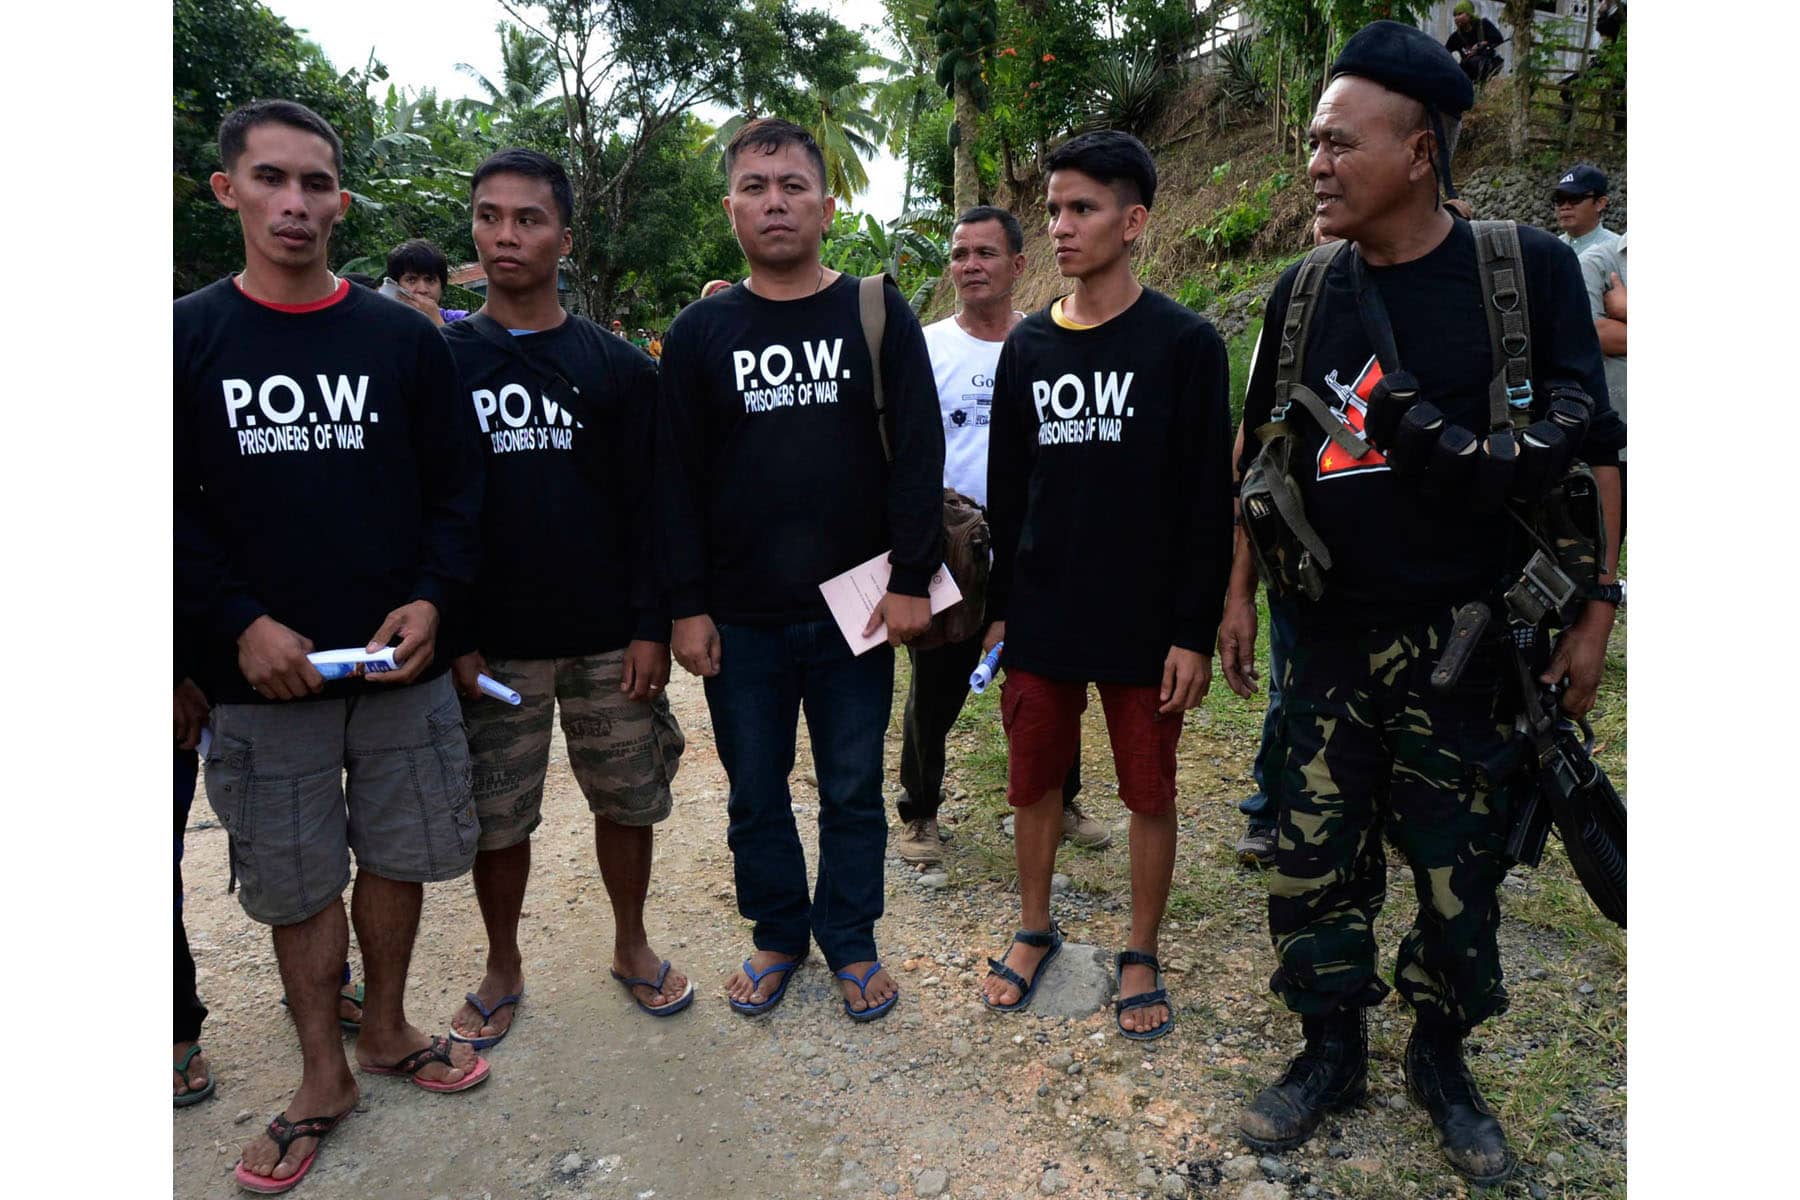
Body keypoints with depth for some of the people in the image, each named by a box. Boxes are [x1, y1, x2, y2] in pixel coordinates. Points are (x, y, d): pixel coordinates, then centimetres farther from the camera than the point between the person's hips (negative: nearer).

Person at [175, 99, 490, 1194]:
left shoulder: (404, 338, 3)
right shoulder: (188, 337, 1)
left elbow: (457, 484, 4)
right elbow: (176, 510, 0)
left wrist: (431, 599, -10)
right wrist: (240, 623, -12)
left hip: (401, 662, 1)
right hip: (266, 672, -1)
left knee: (399, 854, 13)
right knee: (298, 880, 10)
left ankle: (386, 1030, 37)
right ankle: (324, 1078, 29)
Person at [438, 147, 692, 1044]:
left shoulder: (616, 366, 3)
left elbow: (646, 506, 1)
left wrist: (651, 626, -5)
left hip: (609, 640, 1)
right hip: (491, 646, 0)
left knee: (627, 801, 10)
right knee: (496, 817, 9)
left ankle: (632, 946, 33)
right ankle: (503, 970, 31)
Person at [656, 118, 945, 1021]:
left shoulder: (879, 317, 1)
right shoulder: (700, 332, 4)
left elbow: (918, 454, -2)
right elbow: (676, 476, 2)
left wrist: (912, 580, -9)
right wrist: (687, 605, -3)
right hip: (741, 617, 1)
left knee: (853, 789, 11)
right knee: (755, 792, 13)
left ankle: (850, 939, 31)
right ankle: (777, 935, 34)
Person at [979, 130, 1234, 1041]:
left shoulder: (1186, 343, -6)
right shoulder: (1027, 346, 6)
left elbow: (1208, 501, -7)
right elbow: (1006, 493, 10)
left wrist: (1194, 631, -11)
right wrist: (999, 610, 8)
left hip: (1145, 623, -3)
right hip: (1040, 619, 4)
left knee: (1149, 794, 9)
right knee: (1032, 783, 13)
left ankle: (1142, 956, 29)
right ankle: (1035, 931, 35)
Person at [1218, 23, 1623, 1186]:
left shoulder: (1526, 270, -6)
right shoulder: (1303, 295, 4)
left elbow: (1589, 448, -3)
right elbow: (1257, 453, 12)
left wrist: (1595, 608, -7)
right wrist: (1240, 591, 9)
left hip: (1468, 641, -3)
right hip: (1330, 637, 3)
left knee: (1460, 869, 9)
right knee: (1315, 856, 9)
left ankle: (1442, 1059, 33)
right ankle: (1332, 1051, 30)